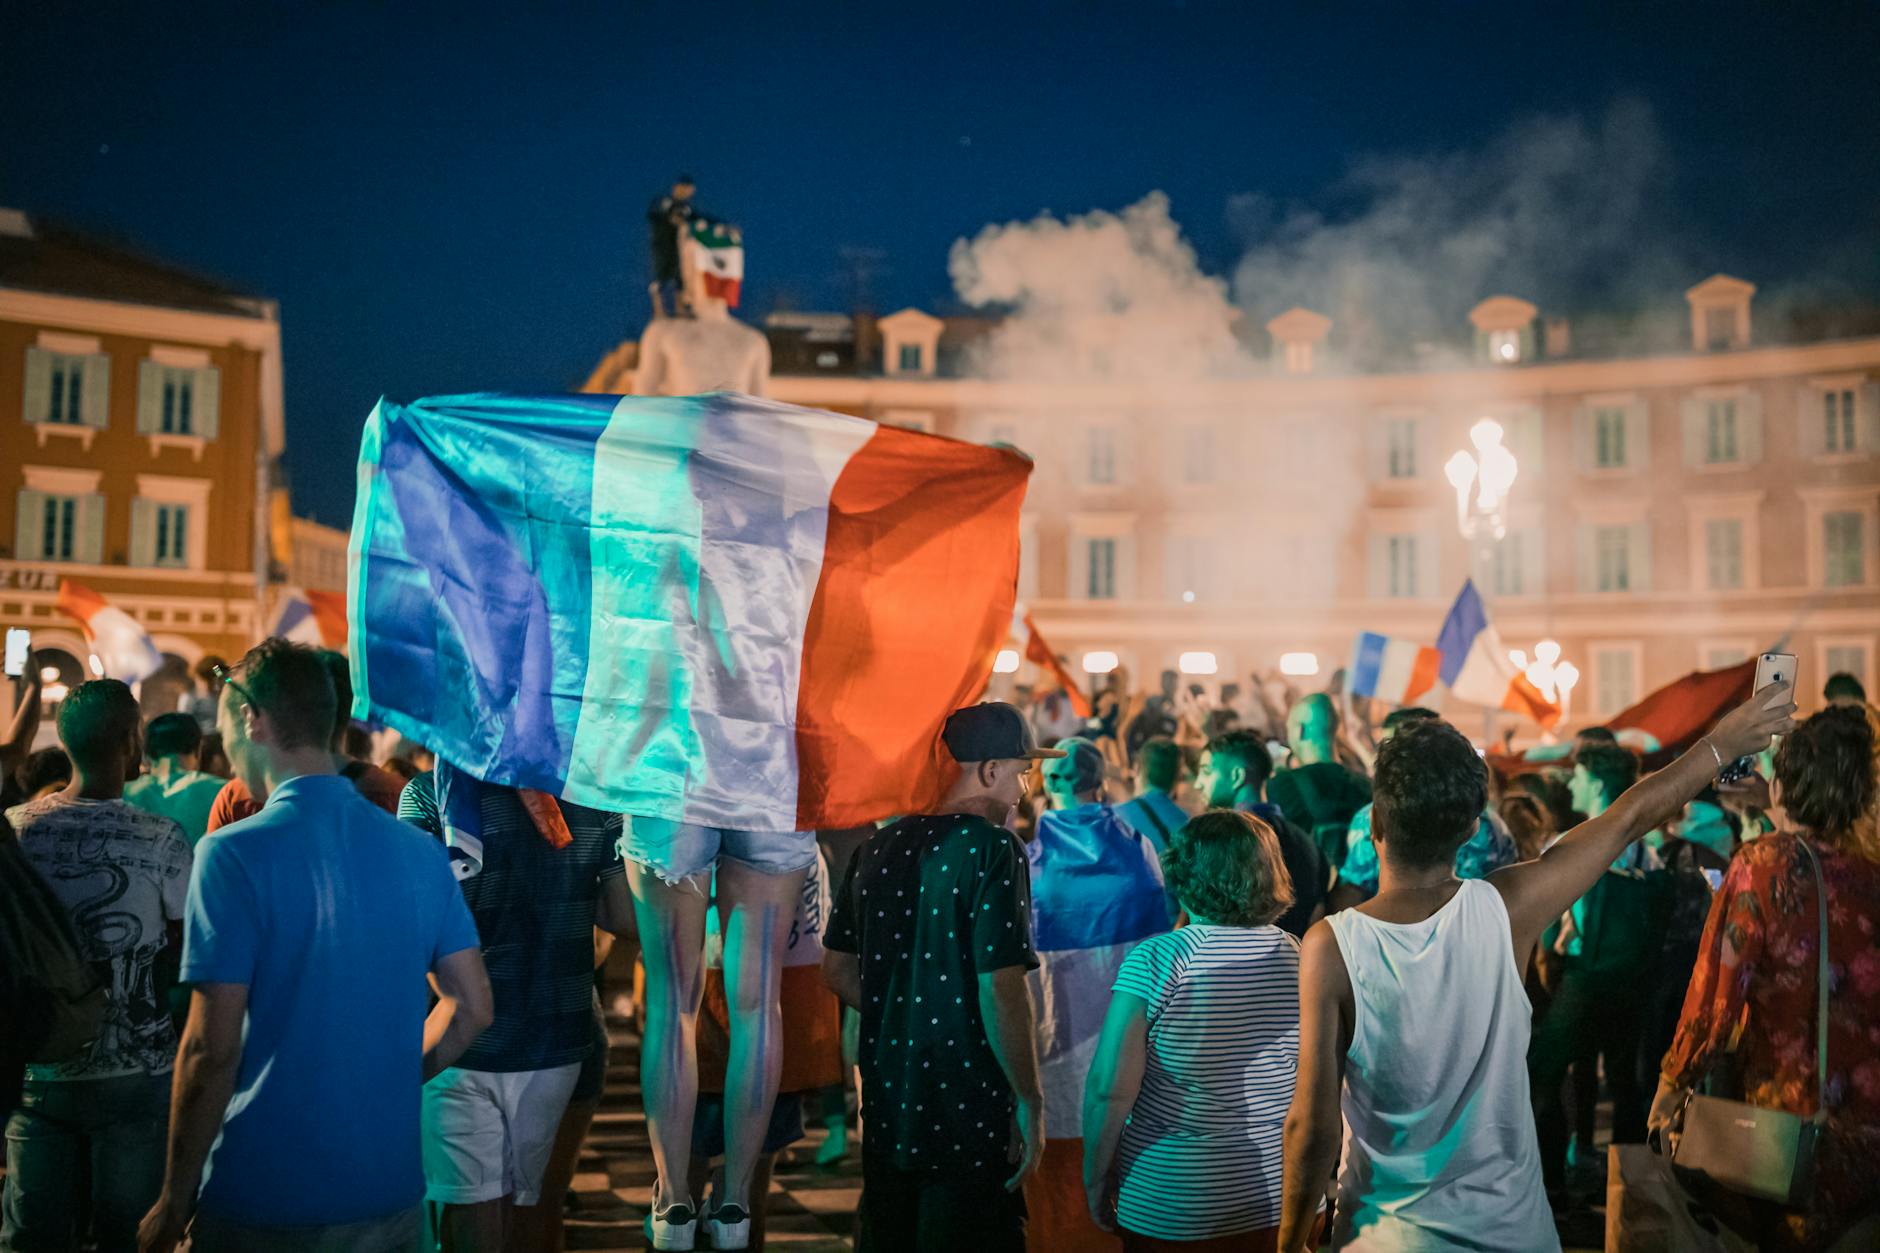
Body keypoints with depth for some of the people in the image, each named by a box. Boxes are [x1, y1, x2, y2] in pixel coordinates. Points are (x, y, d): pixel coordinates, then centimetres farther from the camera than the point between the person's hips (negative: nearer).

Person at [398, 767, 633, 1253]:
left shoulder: (430, 789, -10)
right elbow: (627, 914, 0)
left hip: (462, 1042, -3)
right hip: (556, 1039, 3)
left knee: (469, 1208, 7)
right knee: (511, 1202, 18)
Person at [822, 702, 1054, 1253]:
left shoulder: (878, 848, 5)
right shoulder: (993, 849, -15)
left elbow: (837, 970, 11)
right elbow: (1001, 987, -21)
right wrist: (1030, 1103, -13)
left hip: (885, 1112, 7)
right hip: (968, 1121, -6)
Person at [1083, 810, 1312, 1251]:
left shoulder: (1155, 961, -16)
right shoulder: (1301, 957, -5)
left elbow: (1110, 1088, -17)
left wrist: (1096, 1179, -4)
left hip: (1170, 1206, -3)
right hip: (1280, 1197, 4)